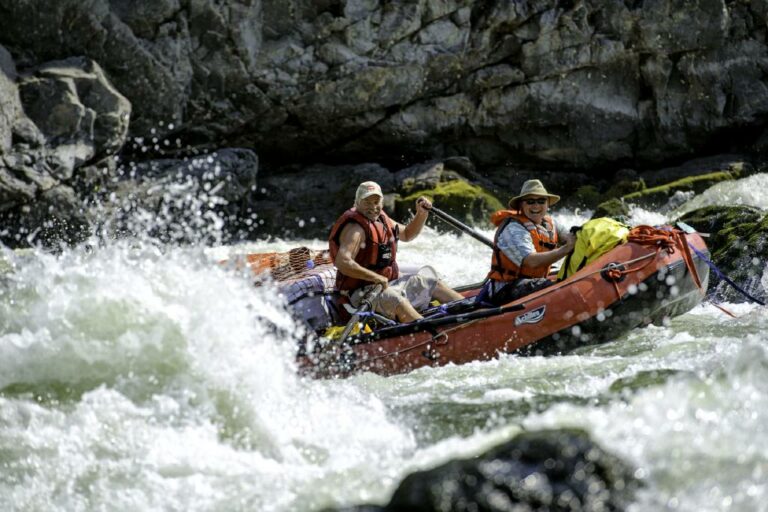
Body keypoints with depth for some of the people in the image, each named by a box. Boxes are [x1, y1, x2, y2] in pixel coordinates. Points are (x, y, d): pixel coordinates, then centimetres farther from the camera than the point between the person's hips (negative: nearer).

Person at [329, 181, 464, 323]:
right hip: (361, 292, -10)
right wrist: (376, 277, -33)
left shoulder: (381, 219, 11)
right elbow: (342, 262, -32)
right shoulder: (355, 228, -19)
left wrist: (421, 214, 12)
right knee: (396, 301, -37)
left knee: (432, 283, 11)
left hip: (387, 284, 10)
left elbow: (407, 234, 29)